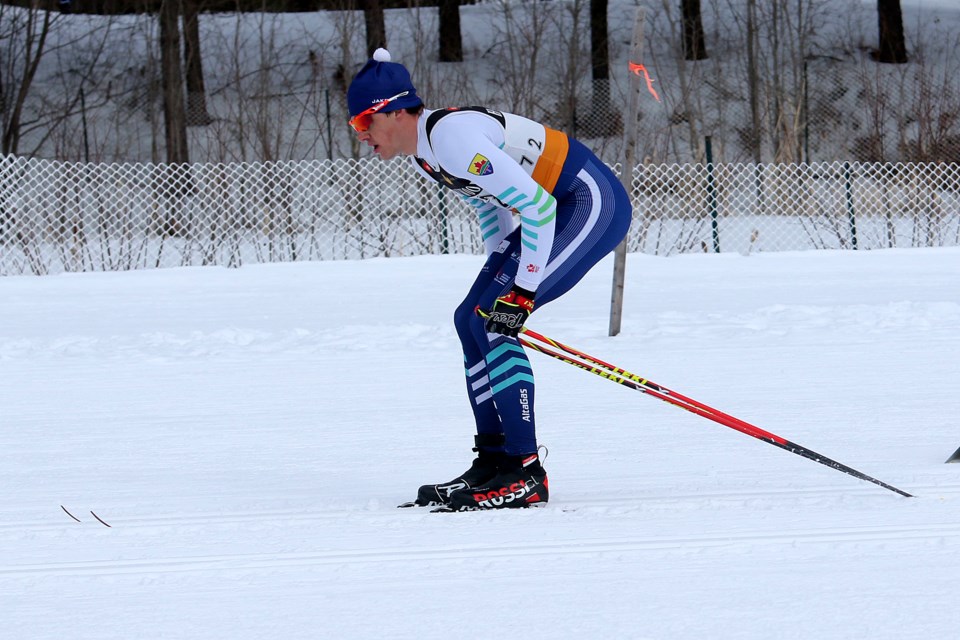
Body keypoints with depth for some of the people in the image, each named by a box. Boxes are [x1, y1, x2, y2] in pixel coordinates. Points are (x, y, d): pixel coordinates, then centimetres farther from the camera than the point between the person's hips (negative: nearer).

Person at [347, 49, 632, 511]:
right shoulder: (423, 153, 7)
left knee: (490, 322, -17)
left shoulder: (453, 136, -24)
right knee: (473, 321, 8)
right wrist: (498, 274, 15)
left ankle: (524, 474, -15)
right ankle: (494, 461, 13)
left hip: (593, 202, -11)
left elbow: (537, 206, -26)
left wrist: (522, 292, -24)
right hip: (557, 209, 11)